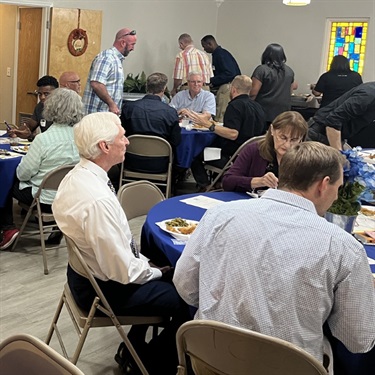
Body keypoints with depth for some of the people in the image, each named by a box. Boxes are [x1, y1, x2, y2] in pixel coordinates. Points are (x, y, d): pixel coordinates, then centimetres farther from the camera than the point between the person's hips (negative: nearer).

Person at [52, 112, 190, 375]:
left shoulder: (75, 176, -4)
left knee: (164, 274, 23)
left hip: (85, 274, 9)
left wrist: (146, 263, 4)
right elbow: (124, 272, -27)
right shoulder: (99, 201, -33)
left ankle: (135, 346, 34)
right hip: (105, 289, -9)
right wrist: (157, 272, -9)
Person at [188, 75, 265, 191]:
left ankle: (204, 187, 2)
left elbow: (233, 134, -28)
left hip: (232, 156, -9)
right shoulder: (257, 106, 10)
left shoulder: (235, 105, -17)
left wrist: (208, 124, -25)